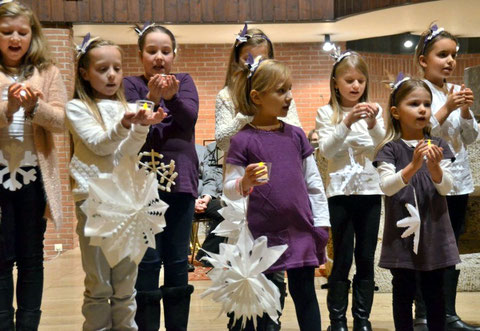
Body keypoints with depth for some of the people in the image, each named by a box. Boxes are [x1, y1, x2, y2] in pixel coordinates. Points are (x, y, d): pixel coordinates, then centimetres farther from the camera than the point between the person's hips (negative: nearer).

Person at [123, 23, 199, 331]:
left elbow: (190, 116, -9)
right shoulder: (131, 84, 3)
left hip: (181, 179, 2)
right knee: (148, 262, -2)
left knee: (179, 262, 8)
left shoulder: (185, 81, 9)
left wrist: (172, 96, -28)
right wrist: (152, 98, -31)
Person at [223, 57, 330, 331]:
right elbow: (229, 189, -5)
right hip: (264, 234, -3)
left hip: (302, 231, 3)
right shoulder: (243, 140, -5)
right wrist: (244, 184, -27)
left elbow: (314, 182, 10)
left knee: (305, 294, 11)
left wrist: (322, 224, 6)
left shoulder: (296, 135, 7)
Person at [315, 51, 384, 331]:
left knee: (366, 259, 7)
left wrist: (373, 125, -20)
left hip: (370, 191, 2)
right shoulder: (327, 113, 1)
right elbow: (326, 150, -11)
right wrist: (346, 122, -24)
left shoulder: (374, 110, 6)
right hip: (340, 192, -2)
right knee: (342, 259, 1)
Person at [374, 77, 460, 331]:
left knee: (434, 293, 10)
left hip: (433, 231, 2)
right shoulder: (390, 149, -3)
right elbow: (387, 186, -16)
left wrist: (434, 167, -24)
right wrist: (413, 165, -31)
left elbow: (446, 187, -4)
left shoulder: (439, 147, 4)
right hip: (403, 230, -2)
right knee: (403, 293, 7)